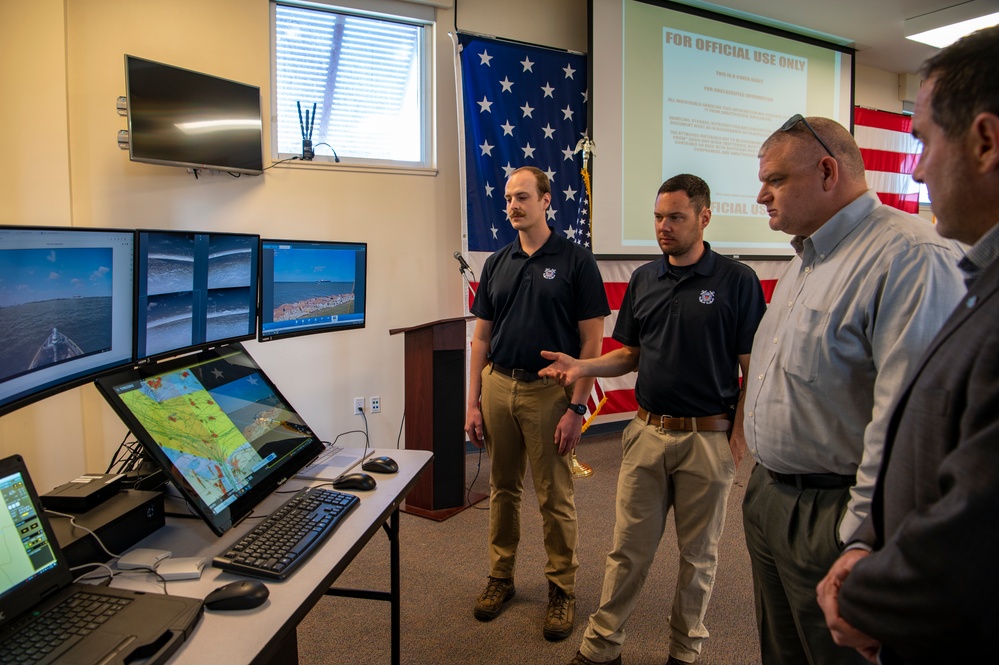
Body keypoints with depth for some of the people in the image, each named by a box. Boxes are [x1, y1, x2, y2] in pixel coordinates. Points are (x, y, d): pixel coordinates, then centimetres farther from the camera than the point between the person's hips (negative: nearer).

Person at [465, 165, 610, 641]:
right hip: (498, 387, 4)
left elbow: (591, 341, -7)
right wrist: (473, 401, 5)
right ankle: (500, 575, 32)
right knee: (502, 489, 15)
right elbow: (481, 337, 10)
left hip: (549, 390, -4)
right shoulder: (496, 264, 9)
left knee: (555, 498, 5)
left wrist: (576, 407, -12)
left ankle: (562, 588, 23)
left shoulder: (575, 261, -5)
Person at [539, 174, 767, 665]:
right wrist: (581, 367, -6)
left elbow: (752, 367, -6)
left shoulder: (737, 281, -7)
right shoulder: (644, 279, 7)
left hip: (708, 438, -3)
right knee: (629, 546, 10)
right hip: (647, 433, 3)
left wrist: (739, 435, -11)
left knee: (697, 553, 13)